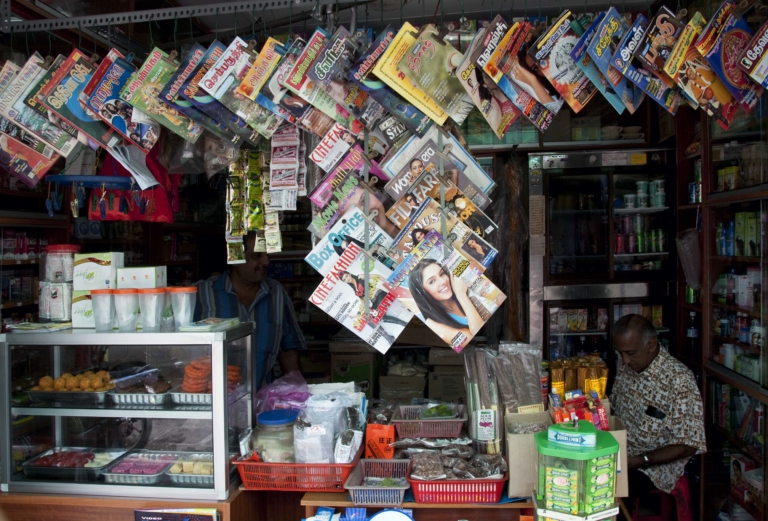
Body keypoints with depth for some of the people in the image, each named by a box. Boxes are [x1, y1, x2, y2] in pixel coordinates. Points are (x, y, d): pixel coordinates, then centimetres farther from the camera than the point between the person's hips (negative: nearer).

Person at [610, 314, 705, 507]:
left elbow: (688, 446, -16)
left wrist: (640, 460, -22)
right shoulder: (626, 368, 3)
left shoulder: (679, 379, -18)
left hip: (655, 466, -6)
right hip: (620, 455, 6)